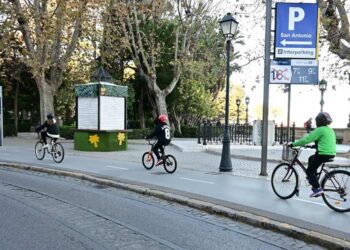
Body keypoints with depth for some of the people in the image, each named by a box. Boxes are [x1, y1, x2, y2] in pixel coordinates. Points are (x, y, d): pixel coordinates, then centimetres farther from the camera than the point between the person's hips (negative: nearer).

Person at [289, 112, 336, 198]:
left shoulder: (320, 130, -12)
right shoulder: (330, 130, 16)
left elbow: (306, 139, -16)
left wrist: (293, 144, -10)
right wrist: (315, 146, 25)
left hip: (323, 154, -9)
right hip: (331, 153, 9)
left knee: (309, 171, 1)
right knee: (311, 159, 30)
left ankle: (317, 189, -9)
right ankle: (313, 180, 30)